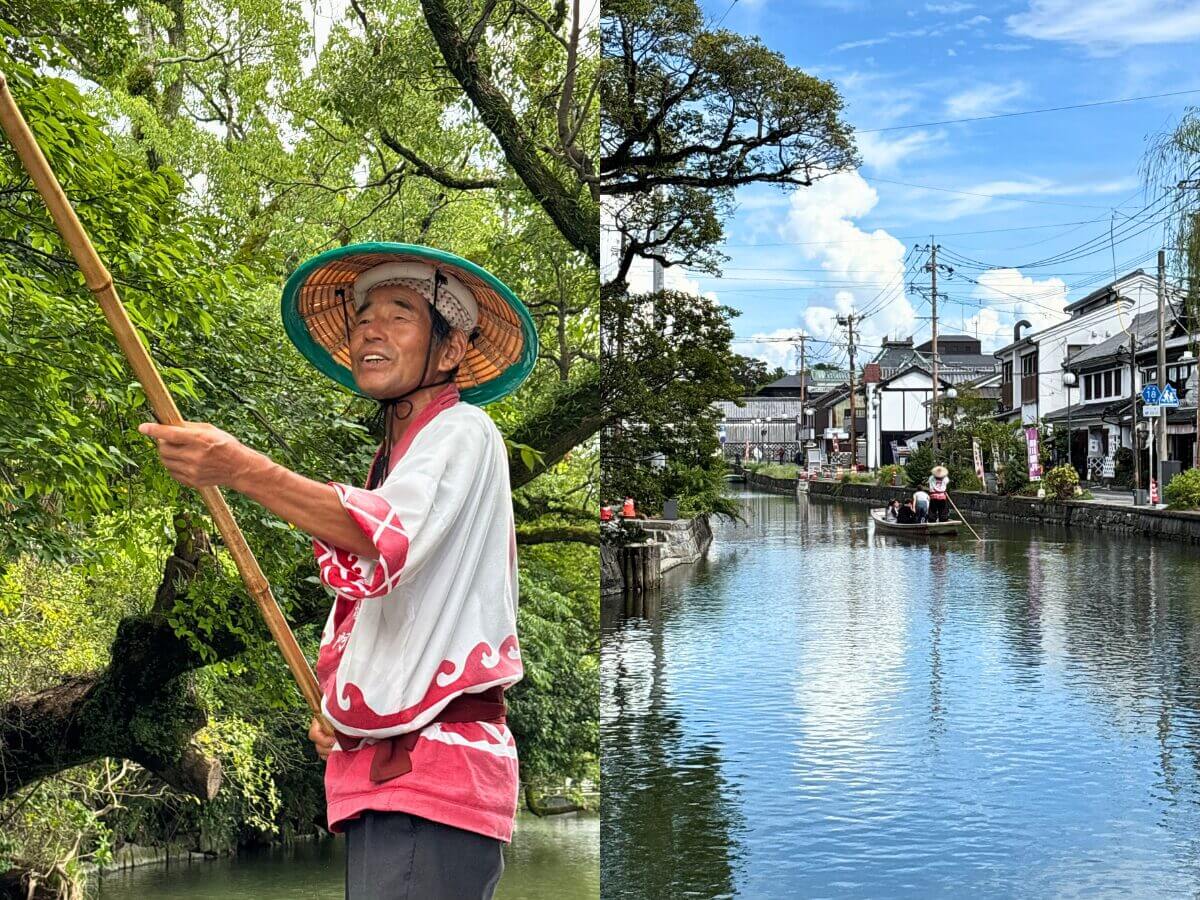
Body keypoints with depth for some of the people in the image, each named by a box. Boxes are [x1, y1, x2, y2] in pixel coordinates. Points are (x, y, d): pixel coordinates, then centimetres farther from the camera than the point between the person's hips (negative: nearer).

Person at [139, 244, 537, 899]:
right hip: (378, 770, 9)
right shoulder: (392, 461, 23)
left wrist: (241, 469, -35)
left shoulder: (463, 433, -5)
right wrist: (333, 703, 11)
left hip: (435, 774, -9)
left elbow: (388, 536, -27)